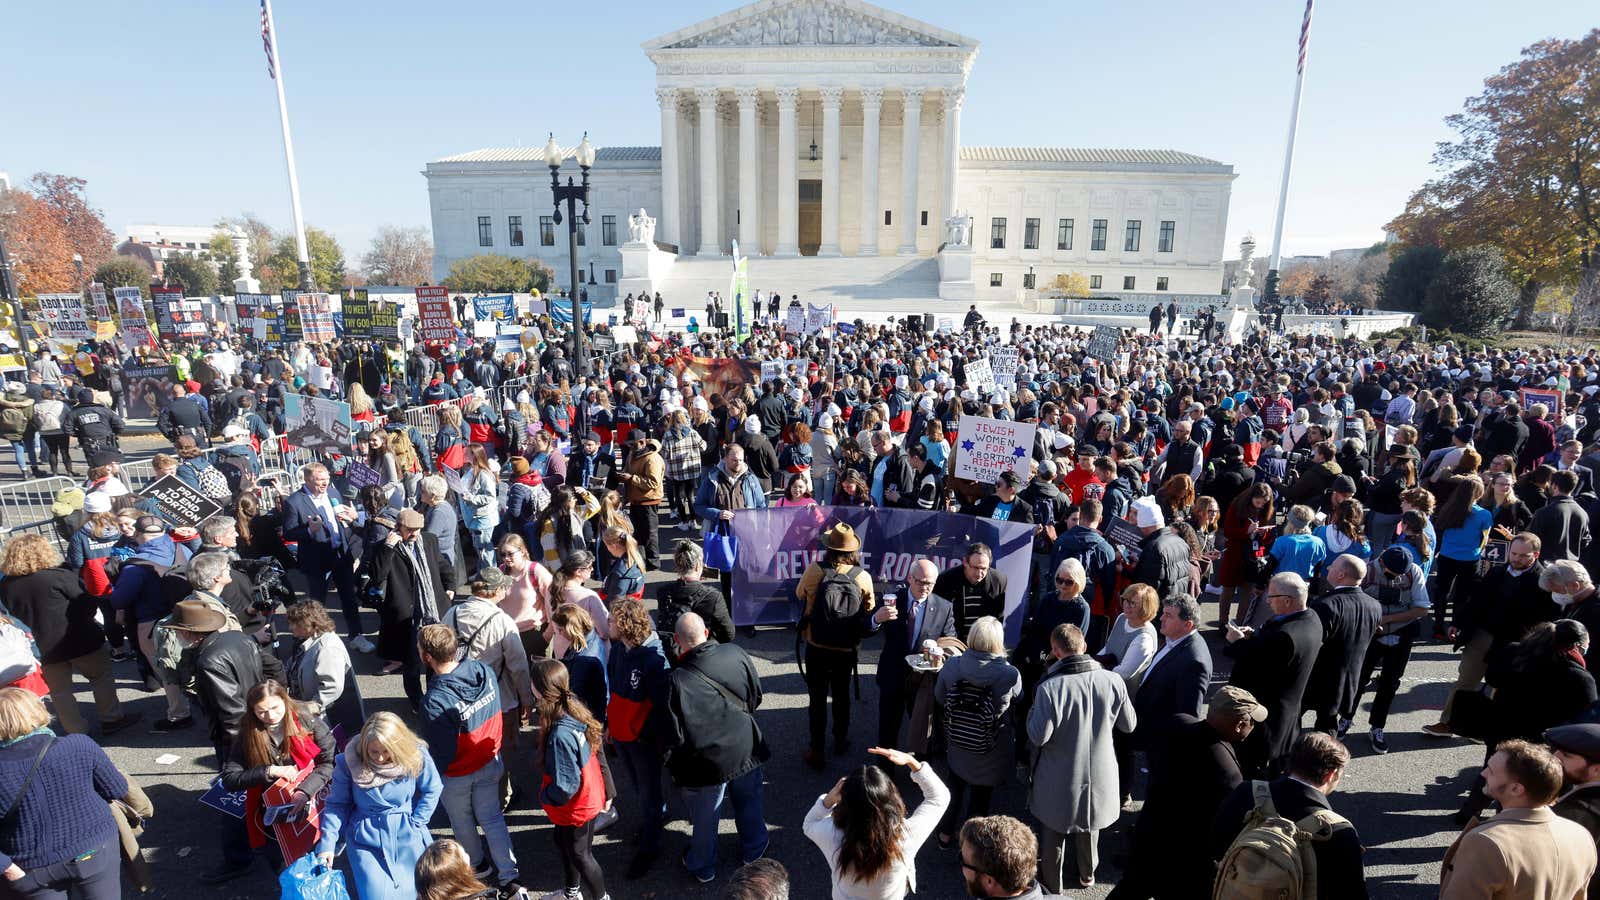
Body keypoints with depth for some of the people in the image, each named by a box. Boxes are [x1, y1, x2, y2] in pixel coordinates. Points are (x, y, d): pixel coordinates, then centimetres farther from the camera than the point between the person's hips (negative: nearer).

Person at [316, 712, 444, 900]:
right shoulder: (348, 761, -16)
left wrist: (416, 823, -8)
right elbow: (336, 804, -4)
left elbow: (432, 790, -5)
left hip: (407, 837, 0)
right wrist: (327, 842, -10)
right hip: (365, 840, 0)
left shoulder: (416, 756, -19)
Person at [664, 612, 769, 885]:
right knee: (748, 801, 28)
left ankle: (702, 867, 44)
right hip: (744, 748, 3)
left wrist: (673, 766, 0)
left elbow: (675, 736, -19)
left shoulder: (678, 681, -28)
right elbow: (756, 697, -2)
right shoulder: (735, 653, -18)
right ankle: (754, 848, 50)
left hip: (707, 760, -3)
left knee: (704, 817, 21)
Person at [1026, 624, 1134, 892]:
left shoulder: (1050, 687, -29)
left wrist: (1032, 713, -4)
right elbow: (1129, 725, -3)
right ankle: (1087, 874, 52)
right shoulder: (1113, 681, -18)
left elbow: (1038, 737, -22)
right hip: (1099, 775, 3)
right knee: (1089, 827, 30)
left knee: (1053, 832, 22)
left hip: (1060, 781, -3)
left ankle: (1051, 884, 41)